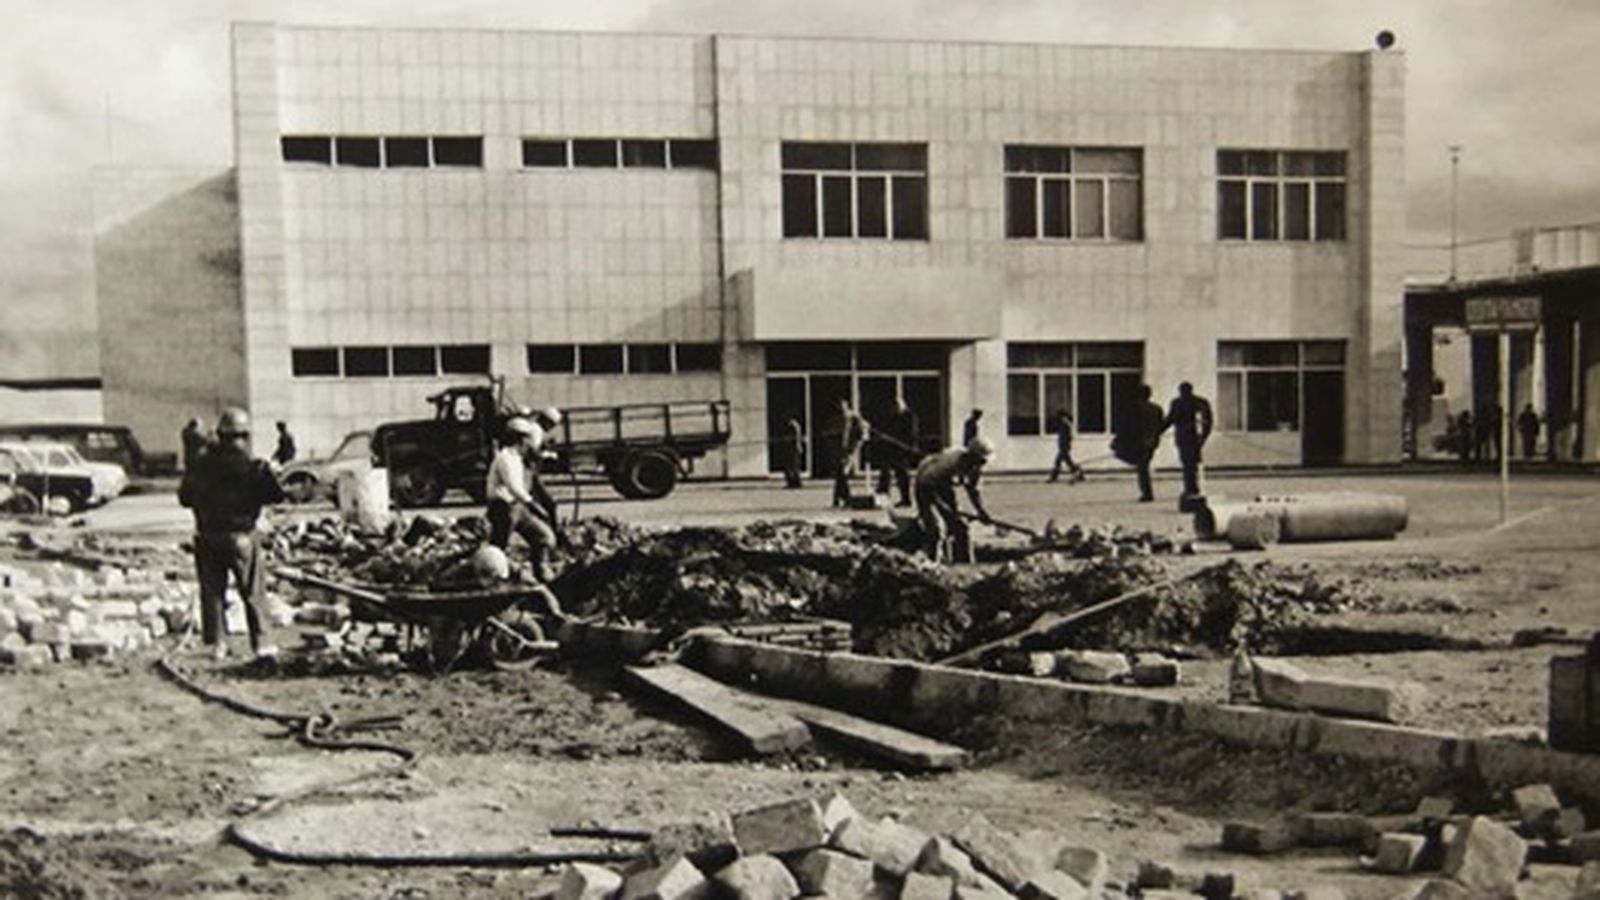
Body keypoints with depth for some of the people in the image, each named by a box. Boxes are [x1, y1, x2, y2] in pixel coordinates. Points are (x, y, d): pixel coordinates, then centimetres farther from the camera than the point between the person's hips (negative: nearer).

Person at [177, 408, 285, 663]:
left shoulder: (200, 464, 0)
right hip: (241, 535, -3)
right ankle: (263, 644, -1)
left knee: (212, 592, 11)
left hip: (207, 537, 3)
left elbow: (184, 497, 7)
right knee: (253, 593, 2)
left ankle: (216, 643, 11)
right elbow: (276, 496, -8)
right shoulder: (253, 466, -10)